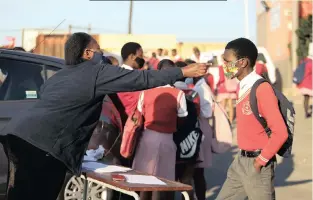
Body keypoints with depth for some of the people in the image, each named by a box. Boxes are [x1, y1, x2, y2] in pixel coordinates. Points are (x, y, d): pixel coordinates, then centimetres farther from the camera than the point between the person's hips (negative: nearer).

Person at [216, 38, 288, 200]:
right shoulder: (242, 87, 9)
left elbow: (280, 132, -23)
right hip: (241, 160, 9)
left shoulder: (262, 88, -19)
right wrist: (243, 157, 10)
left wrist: (261, 160, -16)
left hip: (257, 163, -9)